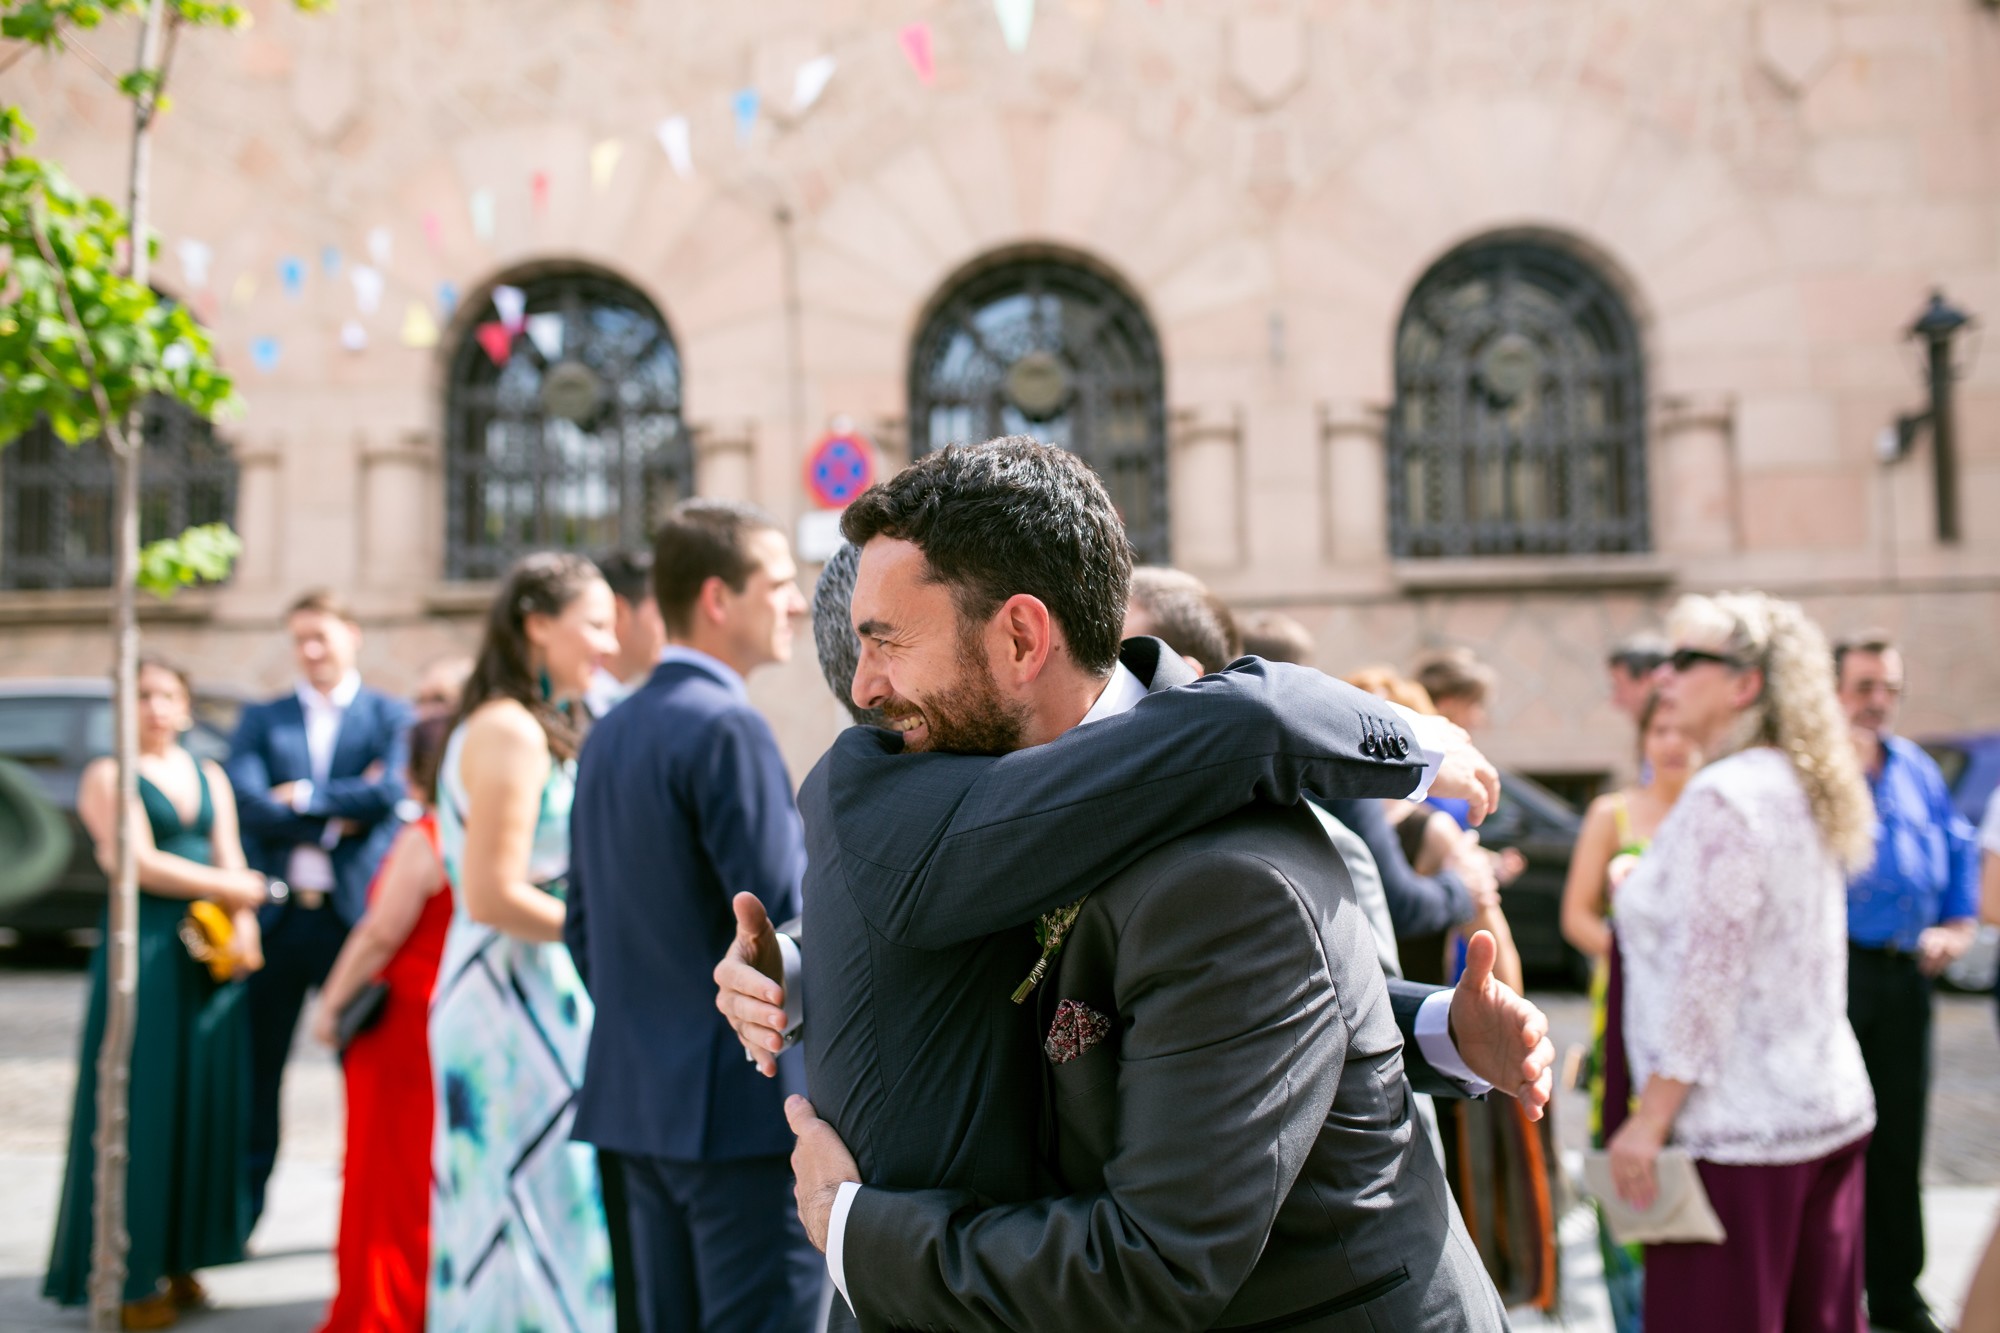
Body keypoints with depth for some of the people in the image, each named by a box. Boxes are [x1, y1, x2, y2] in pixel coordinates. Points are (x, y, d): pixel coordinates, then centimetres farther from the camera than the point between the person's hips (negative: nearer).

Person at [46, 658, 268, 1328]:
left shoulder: (210, 777, 16)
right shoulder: (109, 776, 0)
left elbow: (231, 860, 9)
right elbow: (139, 862, -10)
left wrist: (243, 927, -8)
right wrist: (229, 889, -5)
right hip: (143, 949, -5)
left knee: (206, 1102, 5)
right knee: (143, 1103, -3)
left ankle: (179, 1260, 16)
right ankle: (132, 1278, 6)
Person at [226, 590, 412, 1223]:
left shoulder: (390, 716, 5)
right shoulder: (262, 719, 11)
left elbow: (388, 793, -12)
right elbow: (249, 804, -4)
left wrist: (302, 797, -7)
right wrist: (338, 818, -10)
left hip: (354, 911, -2)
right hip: (274, 914, 2)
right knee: (257, 1068, 8)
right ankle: (241, 1211, 20)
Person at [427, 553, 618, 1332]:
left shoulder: (531, 729, 15)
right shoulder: (511, 731, -15)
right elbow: (493, 895, -20)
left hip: (528, 1000, 10)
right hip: (522, 1005, -10)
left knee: (503, 1218, 15)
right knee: (545, 1215, -2)